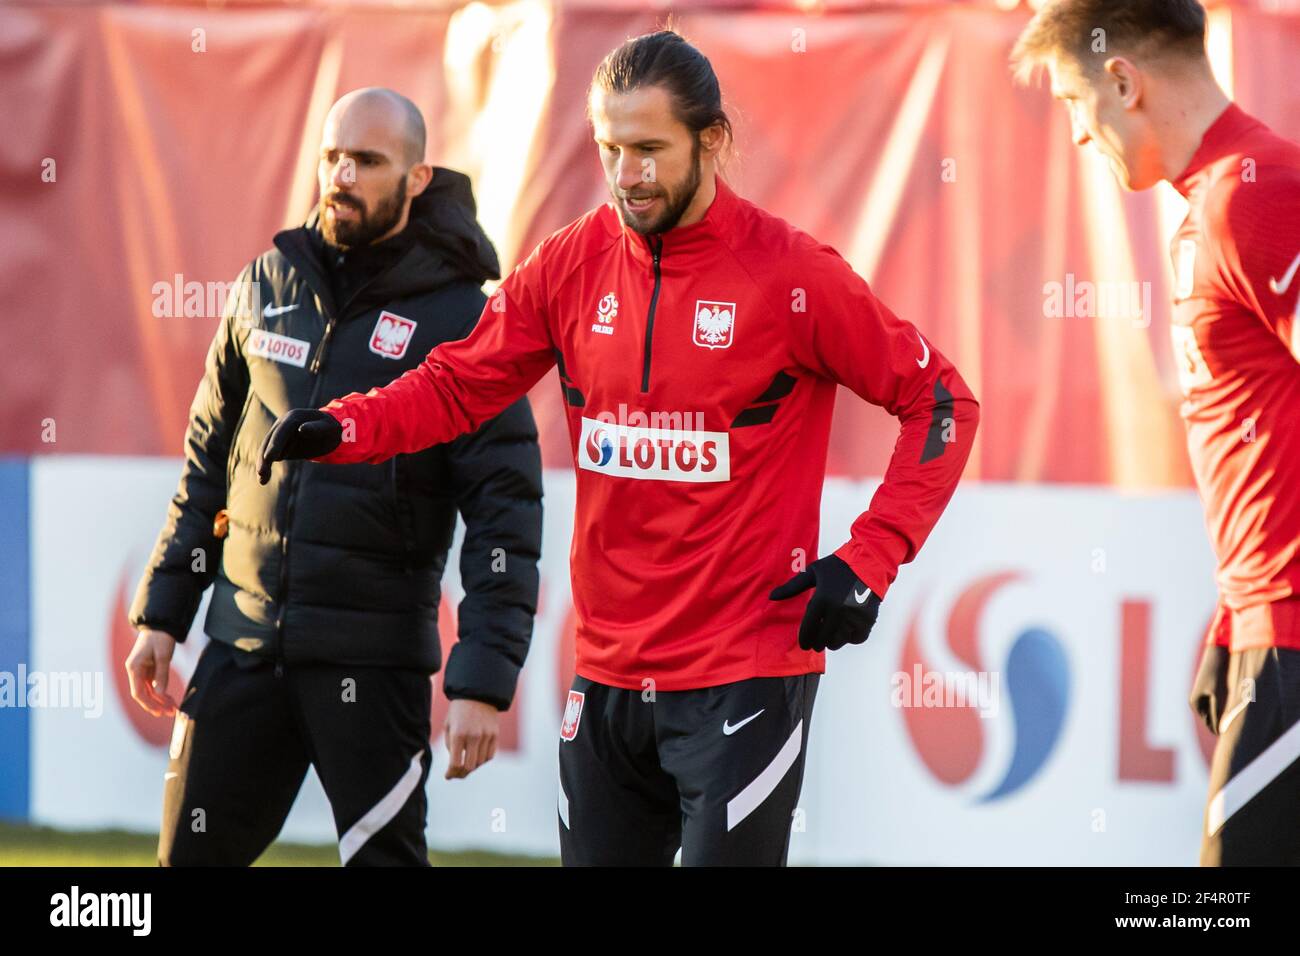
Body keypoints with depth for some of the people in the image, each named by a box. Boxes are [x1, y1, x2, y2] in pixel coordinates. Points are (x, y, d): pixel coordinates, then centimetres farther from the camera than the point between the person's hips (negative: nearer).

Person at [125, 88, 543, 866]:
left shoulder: (460, 318, -7)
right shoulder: (270, 285, 9)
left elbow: (506, 516, -11)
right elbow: (208, 464, 16)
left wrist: (483, 683, -19)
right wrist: (160, 614, 11)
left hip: (373, 657, -5)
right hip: (242, 647, 5)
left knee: (383, 856, -2)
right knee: (192, 854, 7)